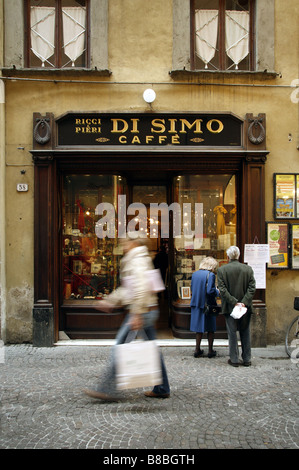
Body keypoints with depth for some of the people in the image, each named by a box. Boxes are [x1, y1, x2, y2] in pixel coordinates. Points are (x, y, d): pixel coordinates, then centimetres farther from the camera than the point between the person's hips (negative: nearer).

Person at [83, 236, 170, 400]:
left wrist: (137, 315, -27)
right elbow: (127, 289, 26)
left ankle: (107, 388, 3)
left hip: (142, 311, -10)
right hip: (149, 312, 10)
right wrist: (110, 301, 21)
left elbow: (141, 289, -24)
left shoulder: (137, 260, -12)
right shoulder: (132, 260, 20)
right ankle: (162, 389, 22)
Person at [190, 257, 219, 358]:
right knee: (211, 329, 10)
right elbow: (210, 291, -21)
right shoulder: (210, 275, -15)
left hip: (196, 304, 5)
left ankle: (197, 350, 20)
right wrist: (217, 292, -3)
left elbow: (192, 289, 9)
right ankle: (210, 351, 18)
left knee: (199, 328, 15)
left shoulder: (195, 274, 4)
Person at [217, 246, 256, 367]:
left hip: (229, 307, -2)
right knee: (245, 333, 14)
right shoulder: (248, 269, 0)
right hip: (245, 307, 2)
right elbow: (252, 288, -7)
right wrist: (244, 302, -11)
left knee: (232, 333, 7)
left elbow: (222, 290, -13)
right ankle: (247, 359, 20)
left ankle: (234, 359, 13)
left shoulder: (221, 270, -6)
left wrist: (234, 302, -13)